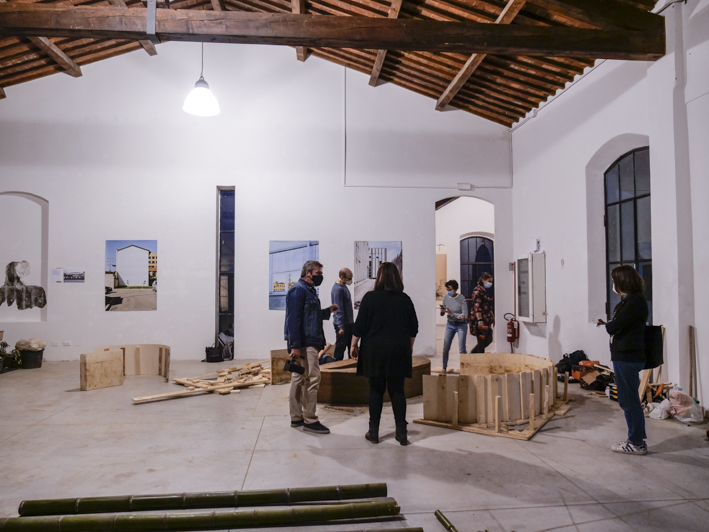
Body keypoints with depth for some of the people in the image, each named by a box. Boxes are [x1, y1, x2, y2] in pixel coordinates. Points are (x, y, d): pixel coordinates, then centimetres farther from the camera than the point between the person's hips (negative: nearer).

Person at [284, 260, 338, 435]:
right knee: (312, 378, -8)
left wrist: (327, 311, 14)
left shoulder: (308, 290, 19)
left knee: (299, 379, 13)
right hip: (304, 344, -10)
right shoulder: (298, 290, -13)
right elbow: (293, 319, -19)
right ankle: (310, 420, 0)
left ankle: (296, 418, 20)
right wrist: (295, 345, -23)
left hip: (310, 342, 10)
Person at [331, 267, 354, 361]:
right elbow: (339, 310, -22)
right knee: (340, 348, 0)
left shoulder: (344, 286, 11)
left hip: (349, 323, 10)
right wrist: (341, 327, -24)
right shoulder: (338, 289, -19)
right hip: (342, 325, -10)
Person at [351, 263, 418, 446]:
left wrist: (354, 344, 5)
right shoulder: (405, 299, 2)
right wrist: (410, 345, 23)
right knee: (397, 390, 8)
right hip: (399, 351, 2)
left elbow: (360, 325, -7)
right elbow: (414, 327, 9)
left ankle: (373, 431, 12)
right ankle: (401, 432, 8)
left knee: (376, 390, 7)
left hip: (375, 350, -2)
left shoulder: (370, 297, -7)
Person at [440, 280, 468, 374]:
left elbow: (465, 316, -19)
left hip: (461, 325, -4)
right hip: (450, 324, 4)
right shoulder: (446, 297, -3)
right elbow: (442, 314, 4)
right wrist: (442, 311, -19)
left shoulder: (461, 298, -16)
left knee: (461, 349, -7)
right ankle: (444, 368, 15)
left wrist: (451, 314, -27)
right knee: (445, 348, 2)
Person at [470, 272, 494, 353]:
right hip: (480, 320, -10)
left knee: (488, 340, 11)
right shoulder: (477, 291, -13)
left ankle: (472, 354, 23)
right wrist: (479, 320, -26)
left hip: (486, 319, 10)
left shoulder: (485, 291, 17)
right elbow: (476, 307, -21)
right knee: (481, 341, -4)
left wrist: (492, 317, 24)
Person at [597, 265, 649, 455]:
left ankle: (637, 444, 11)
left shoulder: (634, 302, -17)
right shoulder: (630, 300, 14)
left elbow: (614, 327, -20)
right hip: (624, 357, 10)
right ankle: (636, 439, 28)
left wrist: (606, 325, 0)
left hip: (628, 358, -10)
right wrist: (608, 324, 0)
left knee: (630, 401, 0)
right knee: (627, 400, 17)